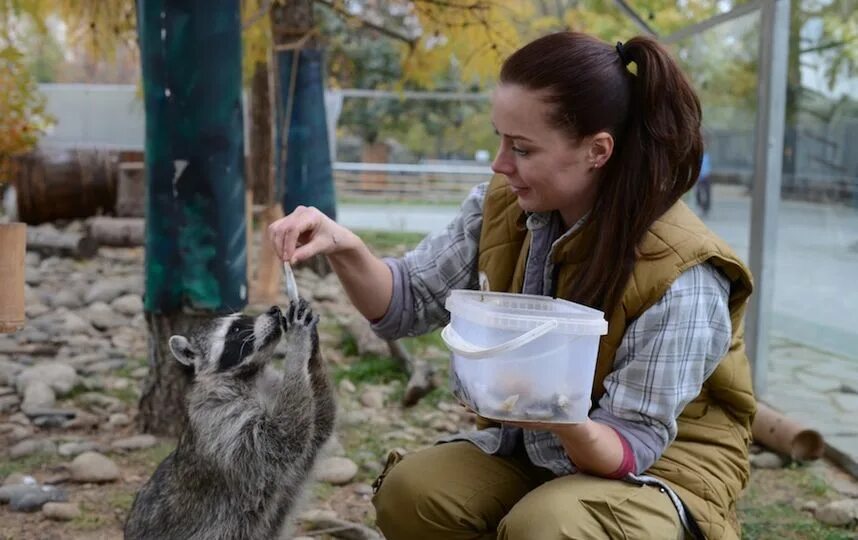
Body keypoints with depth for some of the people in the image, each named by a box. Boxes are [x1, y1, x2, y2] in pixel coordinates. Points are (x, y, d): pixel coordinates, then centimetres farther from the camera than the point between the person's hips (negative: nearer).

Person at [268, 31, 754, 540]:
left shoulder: (679, 276, -27)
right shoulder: (504, 207, -10)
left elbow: (633, 445, -23)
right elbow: (408, 302, -3)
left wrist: (567, 421, -45)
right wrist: (344, 248, -23)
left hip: (662, 465, -5)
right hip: (532, 445, 5)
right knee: (409, 491, -19)